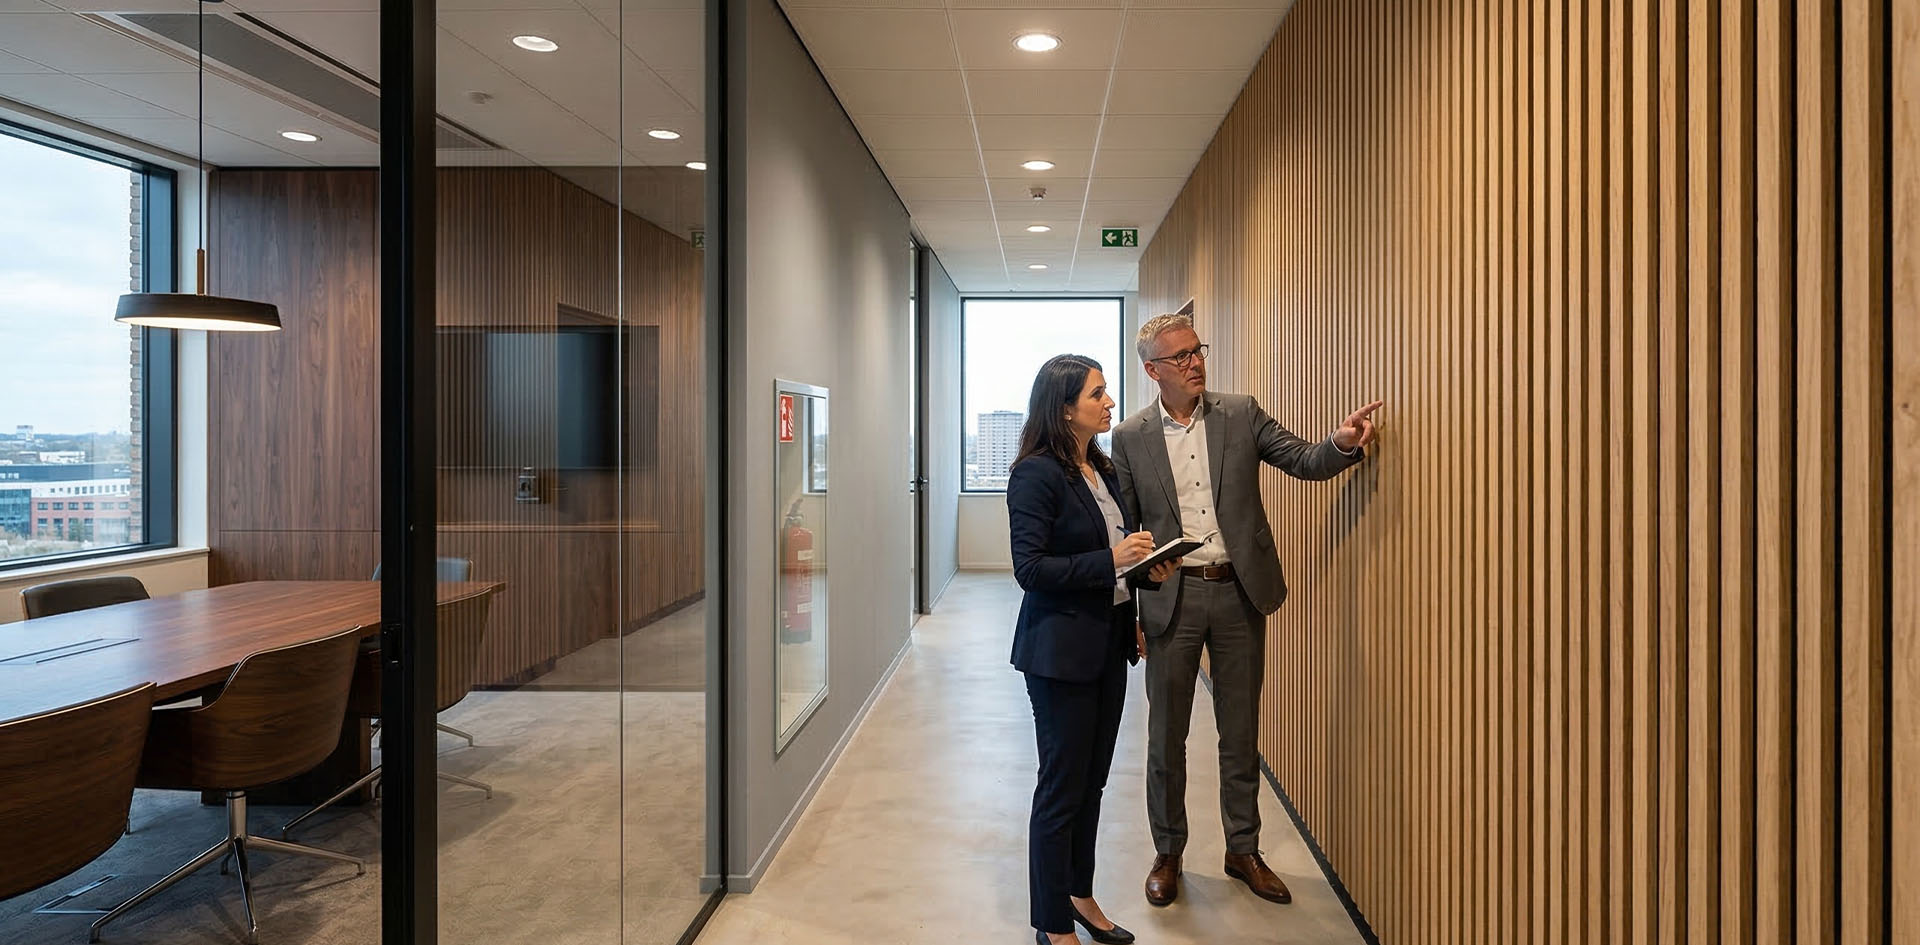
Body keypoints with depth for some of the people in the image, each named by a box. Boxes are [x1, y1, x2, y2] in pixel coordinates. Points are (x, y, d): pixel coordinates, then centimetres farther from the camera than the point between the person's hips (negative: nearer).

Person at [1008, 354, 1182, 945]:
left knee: (1092, 780, 18)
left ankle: (1080, 895, 35)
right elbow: (1031, 569, -20)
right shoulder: (1037, 474, -16)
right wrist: (1110, 560, -23)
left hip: (1109, 642, 8)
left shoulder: (1103, 470, 9)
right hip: (1062, 648, -8)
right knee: (1062, 786, 3)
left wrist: (1148, 567, 4)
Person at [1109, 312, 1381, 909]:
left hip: (1240, 592, 1)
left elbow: (1303, 461, -2)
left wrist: (1344, 443, -25)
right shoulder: (1130, 438, -1)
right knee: (1166, 735, 9)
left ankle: (1243, 851, 29)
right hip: (1172, 597, -1)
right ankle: (1168, 853, 28)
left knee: (1241, 732, 12)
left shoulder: (1242, 415, 3)